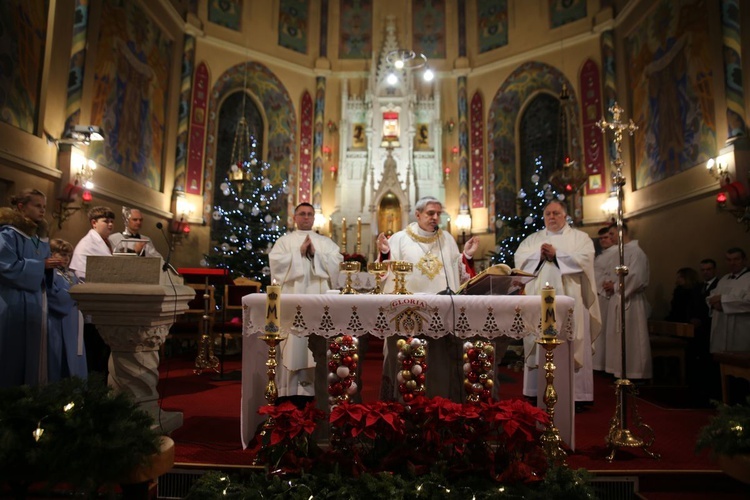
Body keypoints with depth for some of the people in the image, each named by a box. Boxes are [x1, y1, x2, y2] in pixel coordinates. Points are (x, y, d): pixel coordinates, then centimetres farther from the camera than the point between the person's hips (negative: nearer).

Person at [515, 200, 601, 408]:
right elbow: (519, 258, 4)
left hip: (569, 300, -2)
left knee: (570, 345, -4)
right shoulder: (533, 238, 18)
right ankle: (539, 392, 8)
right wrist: (539, 254, -12)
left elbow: (585, 259, -7)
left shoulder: (580, 237, 11)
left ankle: (575, 393, 3)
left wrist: (556, 254, -11)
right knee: (540, 343, 1)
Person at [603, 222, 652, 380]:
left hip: (630, 303, -9)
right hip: (619, 302, 9)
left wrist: (615, 286, -11)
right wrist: (613, 285, 4)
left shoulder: (636, 252, -13)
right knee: (620, 340, 11)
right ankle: (622, 374, 18)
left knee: (632, 342, -2)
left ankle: (636, 375, 8)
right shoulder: (622, 252, 15)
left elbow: (636, 279, -21)